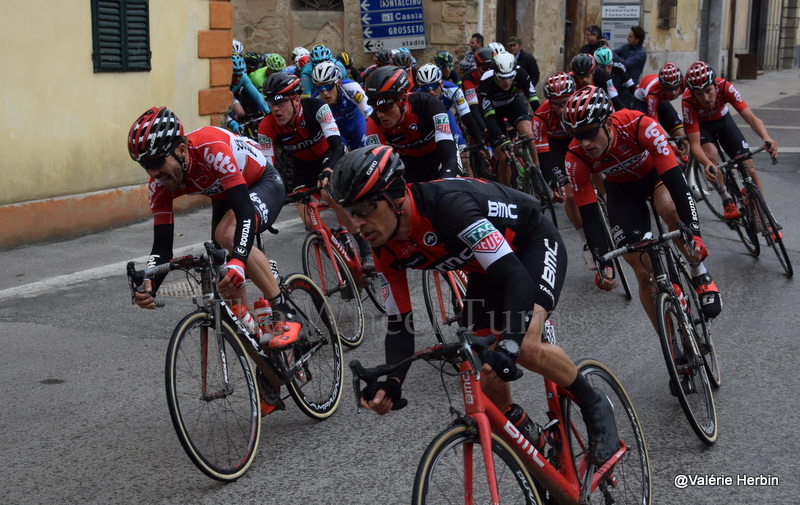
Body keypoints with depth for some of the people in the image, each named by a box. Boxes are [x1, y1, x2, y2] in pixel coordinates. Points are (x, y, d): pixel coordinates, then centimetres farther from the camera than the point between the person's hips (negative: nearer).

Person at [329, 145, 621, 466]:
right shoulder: (387, 251, -16)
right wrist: (392, 383, -27)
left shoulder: (447, 204, -39)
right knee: (488, 384, -3)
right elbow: (400, 323, -9)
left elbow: (518, 278, -43)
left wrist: (508, 347, -55)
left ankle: (594, 406, -2)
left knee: (526, 347, -30)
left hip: (534, 244, -7)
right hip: (486, 267, 7)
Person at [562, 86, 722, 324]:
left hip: (656, 172, -2)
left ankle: (700, 274, -15)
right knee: (644, 273, -5)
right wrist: (603, 264, -36)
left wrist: (693, 234, -48)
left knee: (670, 209, -38)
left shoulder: (639, 125, -38)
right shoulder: (576, 158, -31)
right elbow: (590, 217, -26)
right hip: (621, 189, 2)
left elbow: (675, 180, -40)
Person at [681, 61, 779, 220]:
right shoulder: (688, 101, -36)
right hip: (700, 125, -2)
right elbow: (695, 144, -38)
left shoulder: (725, 87, -34)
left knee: (748, 167, -9)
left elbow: (751, 117, -38)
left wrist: (767, 138, -58)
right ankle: (727, 201, -12)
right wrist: (707, 164, -57)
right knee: (710, 155, -33)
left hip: (723, 120, 2)